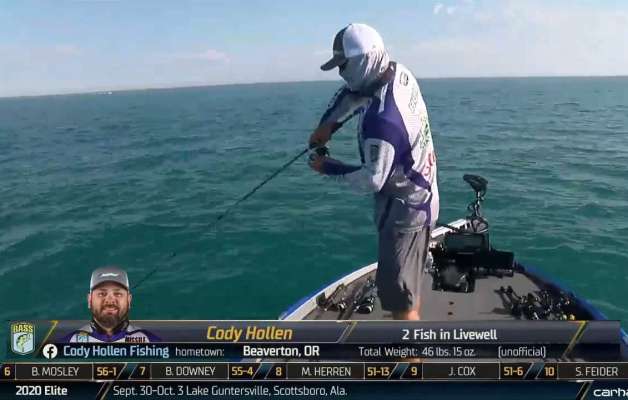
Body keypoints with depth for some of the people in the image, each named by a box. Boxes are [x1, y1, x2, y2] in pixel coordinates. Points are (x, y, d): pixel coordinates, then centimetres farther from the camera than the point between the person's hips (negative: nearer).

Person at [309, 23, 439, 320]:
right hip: (420, 199, 10)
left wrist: (328, 168, -12)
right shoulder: (400, 73, -4)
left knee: (398, 292, -3)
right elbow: (354, 90, 12)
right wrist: (327, 123, 0)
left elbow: (372, 180, -26)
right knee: (407, 283, 25)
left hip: (404, 209, -10)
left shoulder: (381, 119, -32)